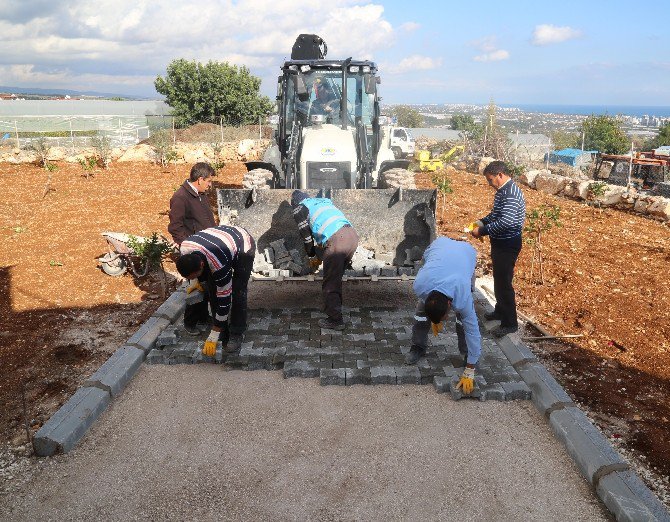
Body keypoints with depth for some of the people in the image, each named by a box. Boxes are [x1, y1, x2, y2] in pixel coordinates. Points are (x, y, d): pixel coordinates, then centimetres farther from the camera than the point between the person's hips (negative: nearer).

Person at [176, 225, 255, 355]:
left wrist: (213, 337, -29)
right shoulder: (184, 249, -27)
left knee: (237, 292, -17)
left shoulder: (219, 265, -43)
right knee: (212, 289, -3)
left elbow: (224, 299, -35)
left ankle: (237, 334, -3)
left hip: (244, 246, -6)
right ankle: (223, 330, 9)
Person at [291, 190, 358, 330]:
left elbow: (306, 236, 11)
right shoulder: (322, 201, 33)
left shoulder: (299, 209, 13)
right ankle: (335, 308, 37)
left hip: (337, 240, -7)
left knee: (330, 283, 6)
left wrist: (313, 256, 26)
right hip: (352, 234, 7)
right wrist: (320, 254, 39)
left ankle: (335, 320, 12)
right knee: (336, 278, 25)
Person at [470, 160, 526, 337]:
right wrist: (482, 222, 5)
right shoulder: (502, 191, 9)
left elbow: (506, 222, -32)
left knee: (504, 282, -4)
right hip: (500, 242, 10)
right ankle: (501, 311, 37)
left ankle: (510, 323, 6)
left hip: (508, 245, -10)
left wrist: (483, 231, -24)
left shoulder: (511, 194, -23)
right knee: (498, 279, 21)